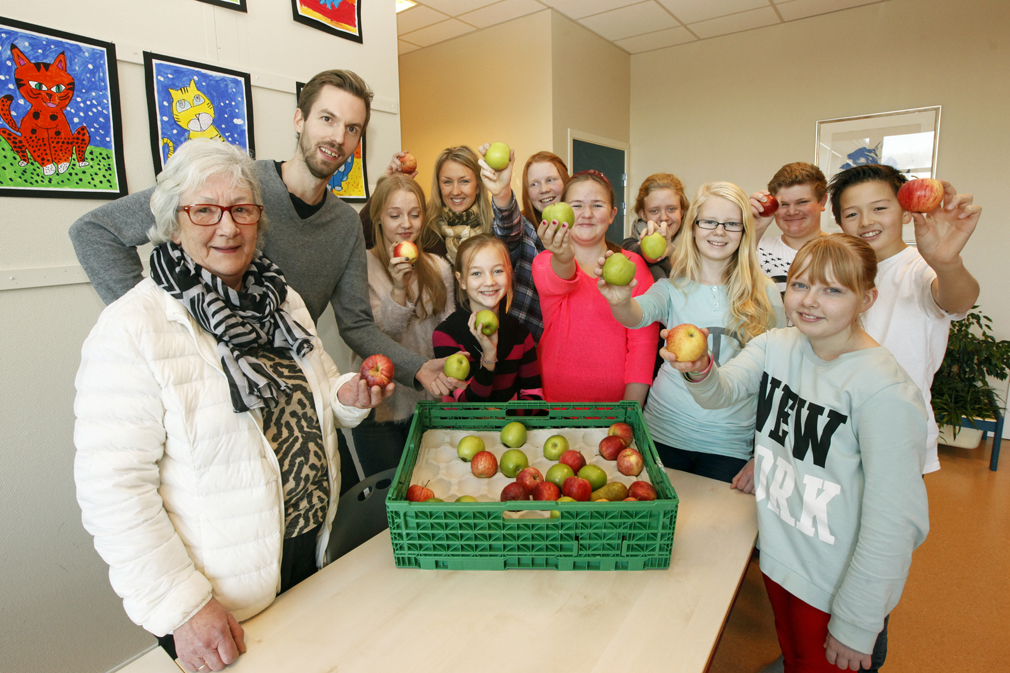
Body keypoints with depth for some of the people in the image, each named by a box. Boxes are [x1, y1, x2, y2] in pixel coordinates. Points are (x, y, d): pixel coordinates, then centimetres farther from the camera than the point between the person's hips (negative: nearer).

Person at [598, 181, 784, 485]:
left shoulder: (765, 294, 1)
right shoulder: (673, 287, 1)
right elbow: (640, 314, -22)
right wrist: (621, 302, -46)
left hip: (729, 447, 0)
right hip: (664, 435, 0)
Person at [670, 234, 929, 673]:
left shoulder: (886, 392, -24)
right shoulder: (776, 346, -5)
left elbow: (893, 523, -21)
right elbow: (723, 391, -16)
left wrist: (855, 626, -15)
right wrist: (701, 372, -39)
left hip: (839, 584, -5)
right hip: (778, 556, 5)